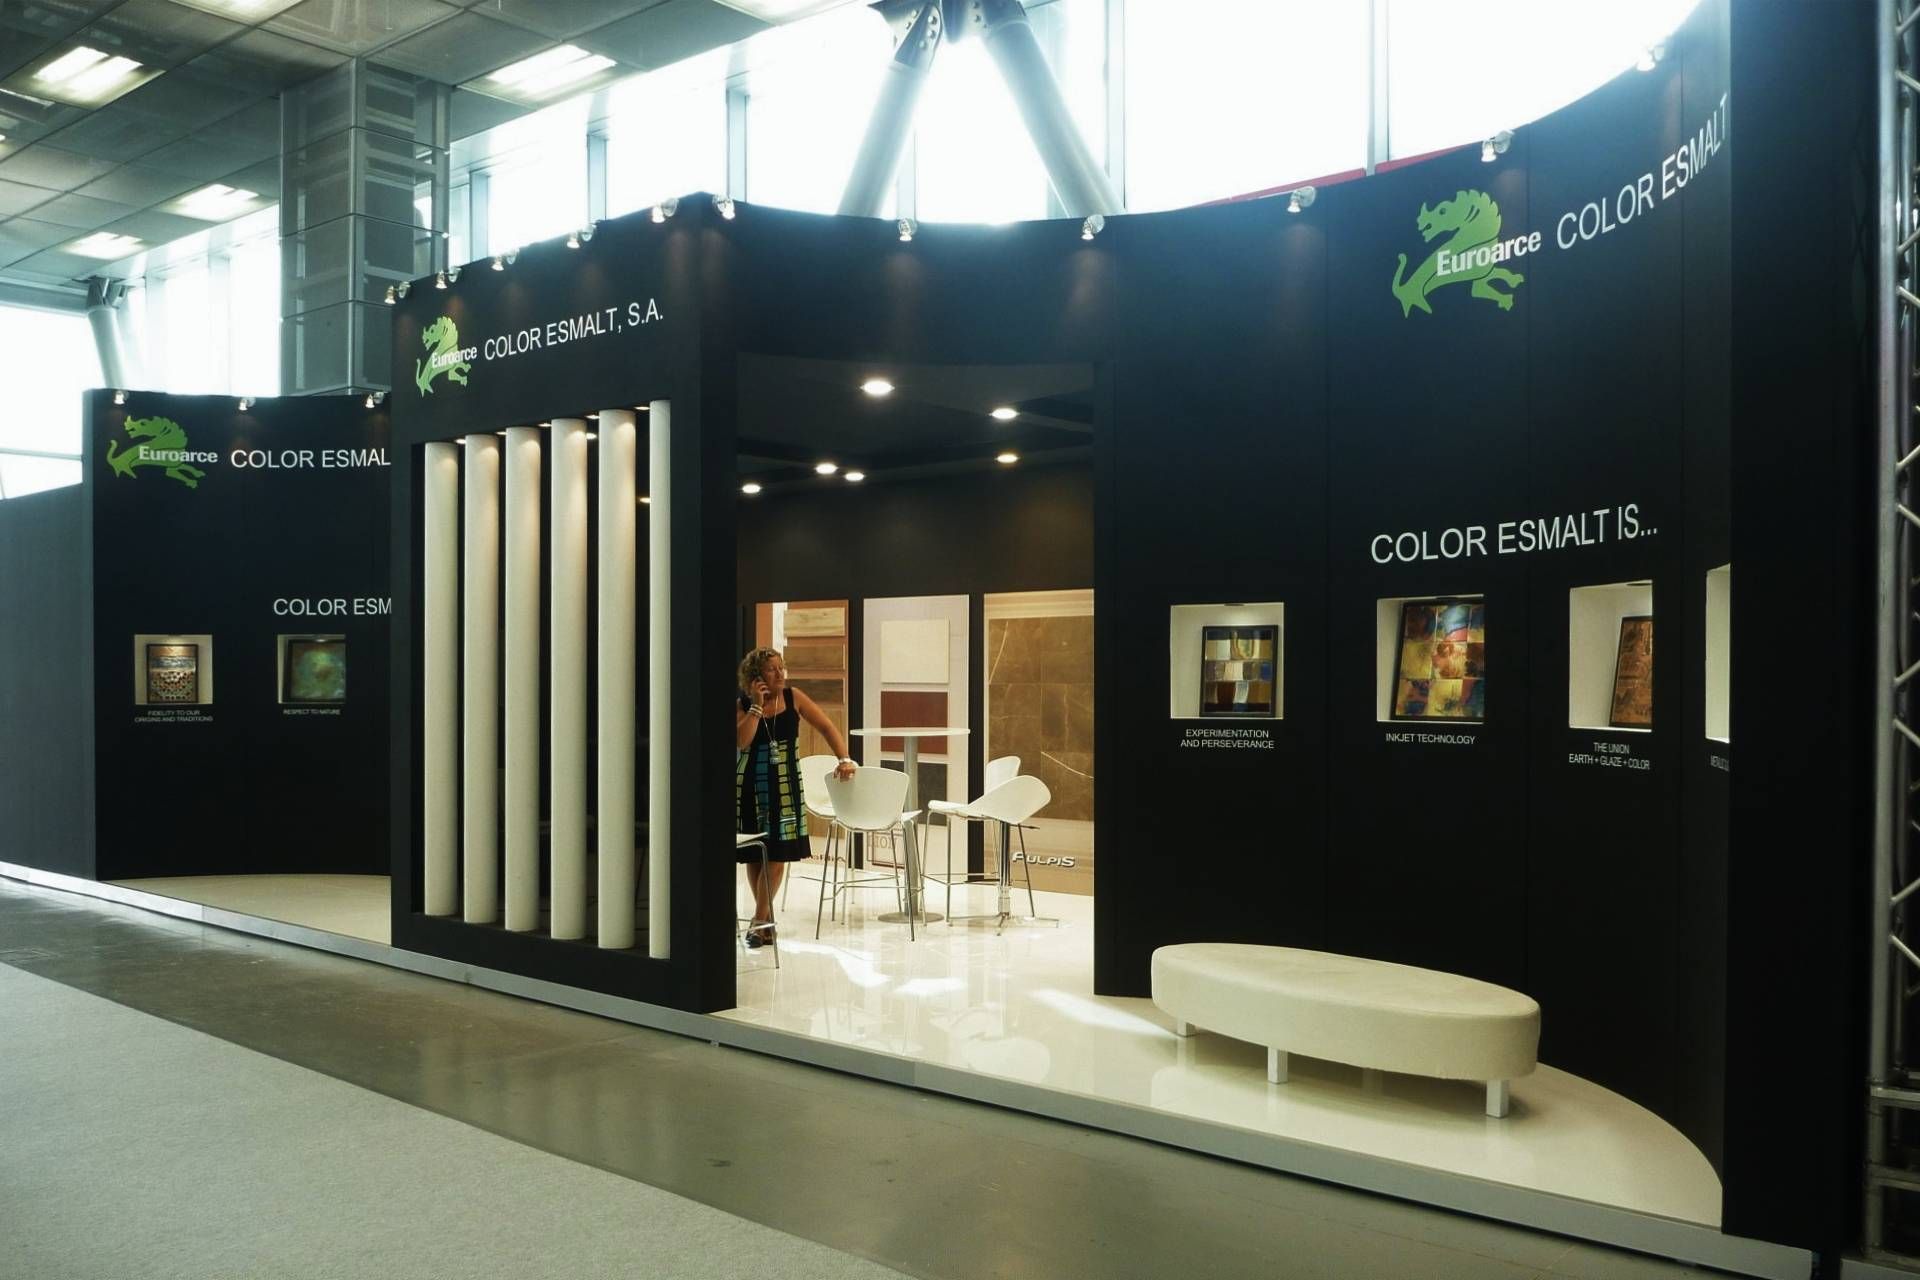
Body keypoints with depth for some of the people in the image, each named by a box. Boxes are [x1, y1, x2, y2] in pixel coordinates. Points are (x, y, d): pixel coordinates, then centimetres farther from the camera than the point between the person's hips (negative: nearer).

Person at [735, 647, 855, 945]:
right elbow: (741, 741, -22)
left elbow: (826, 727, 1)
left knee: (778, 853, -4)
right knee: (753, 854, 6)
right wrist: (757, 705, -20)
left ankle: (760, 919, 6)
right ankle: (766, 917, 22)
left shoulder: (793, 697, -3)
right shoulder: (742, 705, -5)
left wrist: (844, 759, -8)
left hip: (784, 784, 0)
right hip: (750, 785, 0)